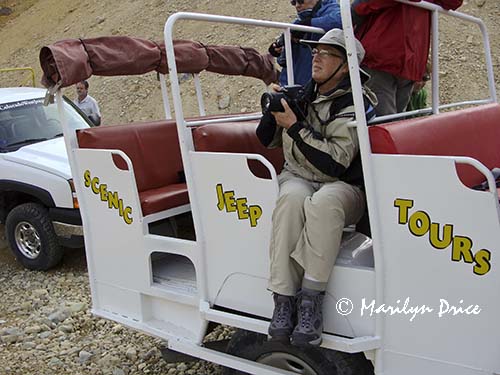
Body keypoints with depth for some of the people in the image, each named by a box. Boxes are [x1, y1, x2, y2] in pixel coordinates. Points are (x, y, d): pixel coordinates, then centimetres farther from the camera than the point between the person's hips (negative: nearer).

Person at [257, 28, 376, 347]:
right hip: (297, 178, 3)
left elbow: (334, 164, -20)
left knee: (324, 202, -39)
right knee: (293, 198, -34)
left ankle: (311, 301, -32)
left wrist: (294, 125, -20)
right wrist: (273, 109, -2)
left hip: (342, 186, -3)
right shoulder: (301, 94, 9)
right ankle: (283, 300, -32)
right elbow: (265, 141, 17)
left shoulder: (357, 104, -8)